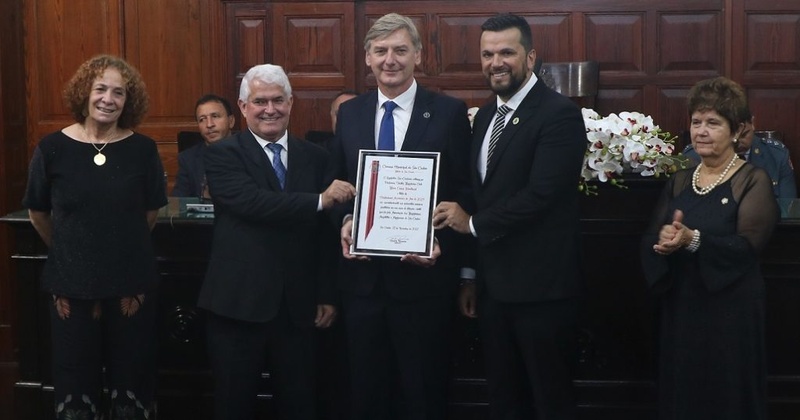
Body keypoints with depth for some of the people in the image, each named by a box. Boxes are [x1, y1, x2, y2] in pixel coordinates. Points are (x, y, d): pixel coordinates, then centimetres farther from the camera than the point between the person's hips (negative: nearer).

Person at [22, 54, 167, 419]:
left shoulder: (143, 150, -4)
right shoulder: (52, 148, -5)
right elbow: (38, 213, 9)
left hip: (131, 285, 0)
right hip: (70, 286, 0)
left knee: (131, 379, 10)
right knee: (74, 382, 10)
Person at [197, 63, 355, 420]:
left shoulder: (314, 157, 9)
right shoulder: (222, 154, -3)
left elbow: (325, 231, 9)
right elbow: (251, 202, -21)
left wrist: (327, 295, 6)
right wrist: (319, 201, -23)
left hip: (297, 306, 3)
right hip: (238, 304, -3)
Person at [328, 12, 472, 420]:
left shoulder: (449, 112, -3)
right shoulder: (349, 113, 8)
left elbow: (464, 191, -3)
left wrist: (441, 241, -17)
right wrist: (345, 222, -7)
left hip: (422, 273, -3)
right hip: (363, 275, 4)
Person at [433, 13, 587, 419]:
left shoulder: (559, 113, -13)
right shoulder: (485, 116, 12)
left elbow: (540, 195, -22)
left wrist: (473, 223, -12)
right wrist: (471, 275, 14)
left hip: (540, 286, -8)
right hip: (493, 285, 8)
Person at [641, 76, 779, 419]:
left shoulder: (754, 181, -6)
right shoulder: (679, 182, 10)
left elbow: (747, 245, -18)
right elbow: (649, 240, 2)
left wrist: (693, 240, -33)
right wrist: (663, 239, -21)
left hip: (731, 311, -5)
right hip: (679, 308, 5)